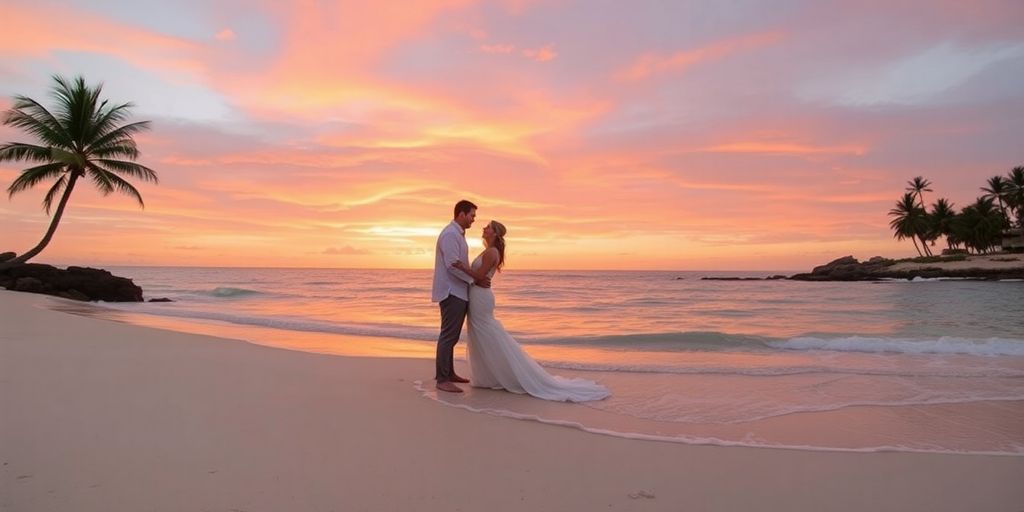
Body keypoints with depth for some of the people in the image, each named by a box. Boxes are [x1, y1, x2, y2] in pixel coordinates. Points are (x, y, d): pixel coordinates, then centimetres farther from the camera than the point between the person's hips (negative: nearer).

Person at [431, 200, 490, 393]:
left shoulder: (458, 234, 18)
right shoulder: (450, 234, -14)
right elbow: (453, 265, -21)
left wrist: (477, 279, 9)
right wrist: (475, 280, -14)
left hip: (459, 292, 10)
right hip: (451, 293, -10)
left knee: (452, 335, 14)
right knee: (448, 335, -9)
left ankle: (449, 373, 23)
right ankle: (442, 379, -5)